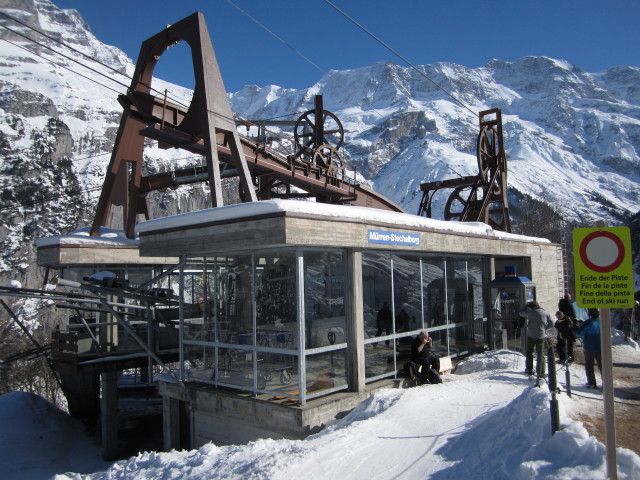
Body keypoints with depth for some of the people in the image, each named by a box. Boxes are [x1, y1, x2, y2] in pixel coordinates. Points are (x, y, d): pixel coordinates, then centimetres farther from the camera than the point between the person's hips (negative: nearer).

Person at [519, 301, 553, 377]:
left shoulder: (530, 312, -5)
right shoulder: (545, 313, 5)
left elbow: (521, 313, 9)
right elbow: (551, 324, 10)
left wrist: (527, 306, 17)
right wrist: (544, 328, 16)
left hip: (531, 335, -2)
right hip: (541, 336, 2)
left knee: (529, 352, 14)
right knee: (540, 354, 6)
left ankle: (529, 369, 18)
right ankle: (540, 372, 3)